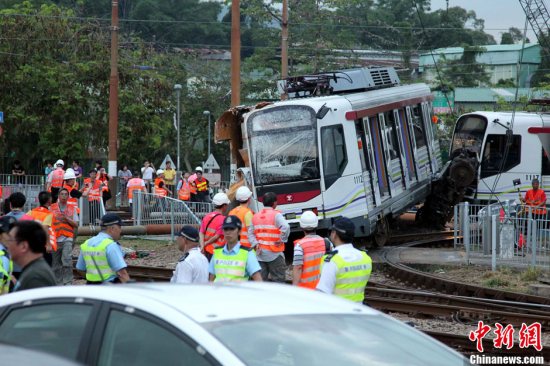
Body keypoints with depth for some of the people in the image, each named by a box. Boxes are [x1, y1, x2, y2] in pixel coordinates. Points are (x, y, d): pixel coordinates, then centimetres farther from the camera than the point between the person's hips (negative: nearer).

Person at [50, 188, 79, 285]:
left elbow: (76, 224, 7)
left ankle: (68, 282, -18)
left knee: (67, 260, -18)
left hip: (67, 238, -1)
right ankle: (58, 283, 14)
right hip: (55, 239, 1)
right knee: (56, 263, 4)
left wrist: (66, 218, -9)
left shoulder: (72, 208, 11)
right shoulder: (52, 208, 9)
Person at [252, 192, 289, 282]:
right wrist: (282, 240, -15)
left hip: (260, 253, 5)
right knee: (278, 280, 3)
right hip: (274, 254, -5)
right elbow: (285, 227, -27)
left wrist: (255, 244, 6)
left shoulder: (256, 216, 8)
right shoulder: (276, 215, -11)